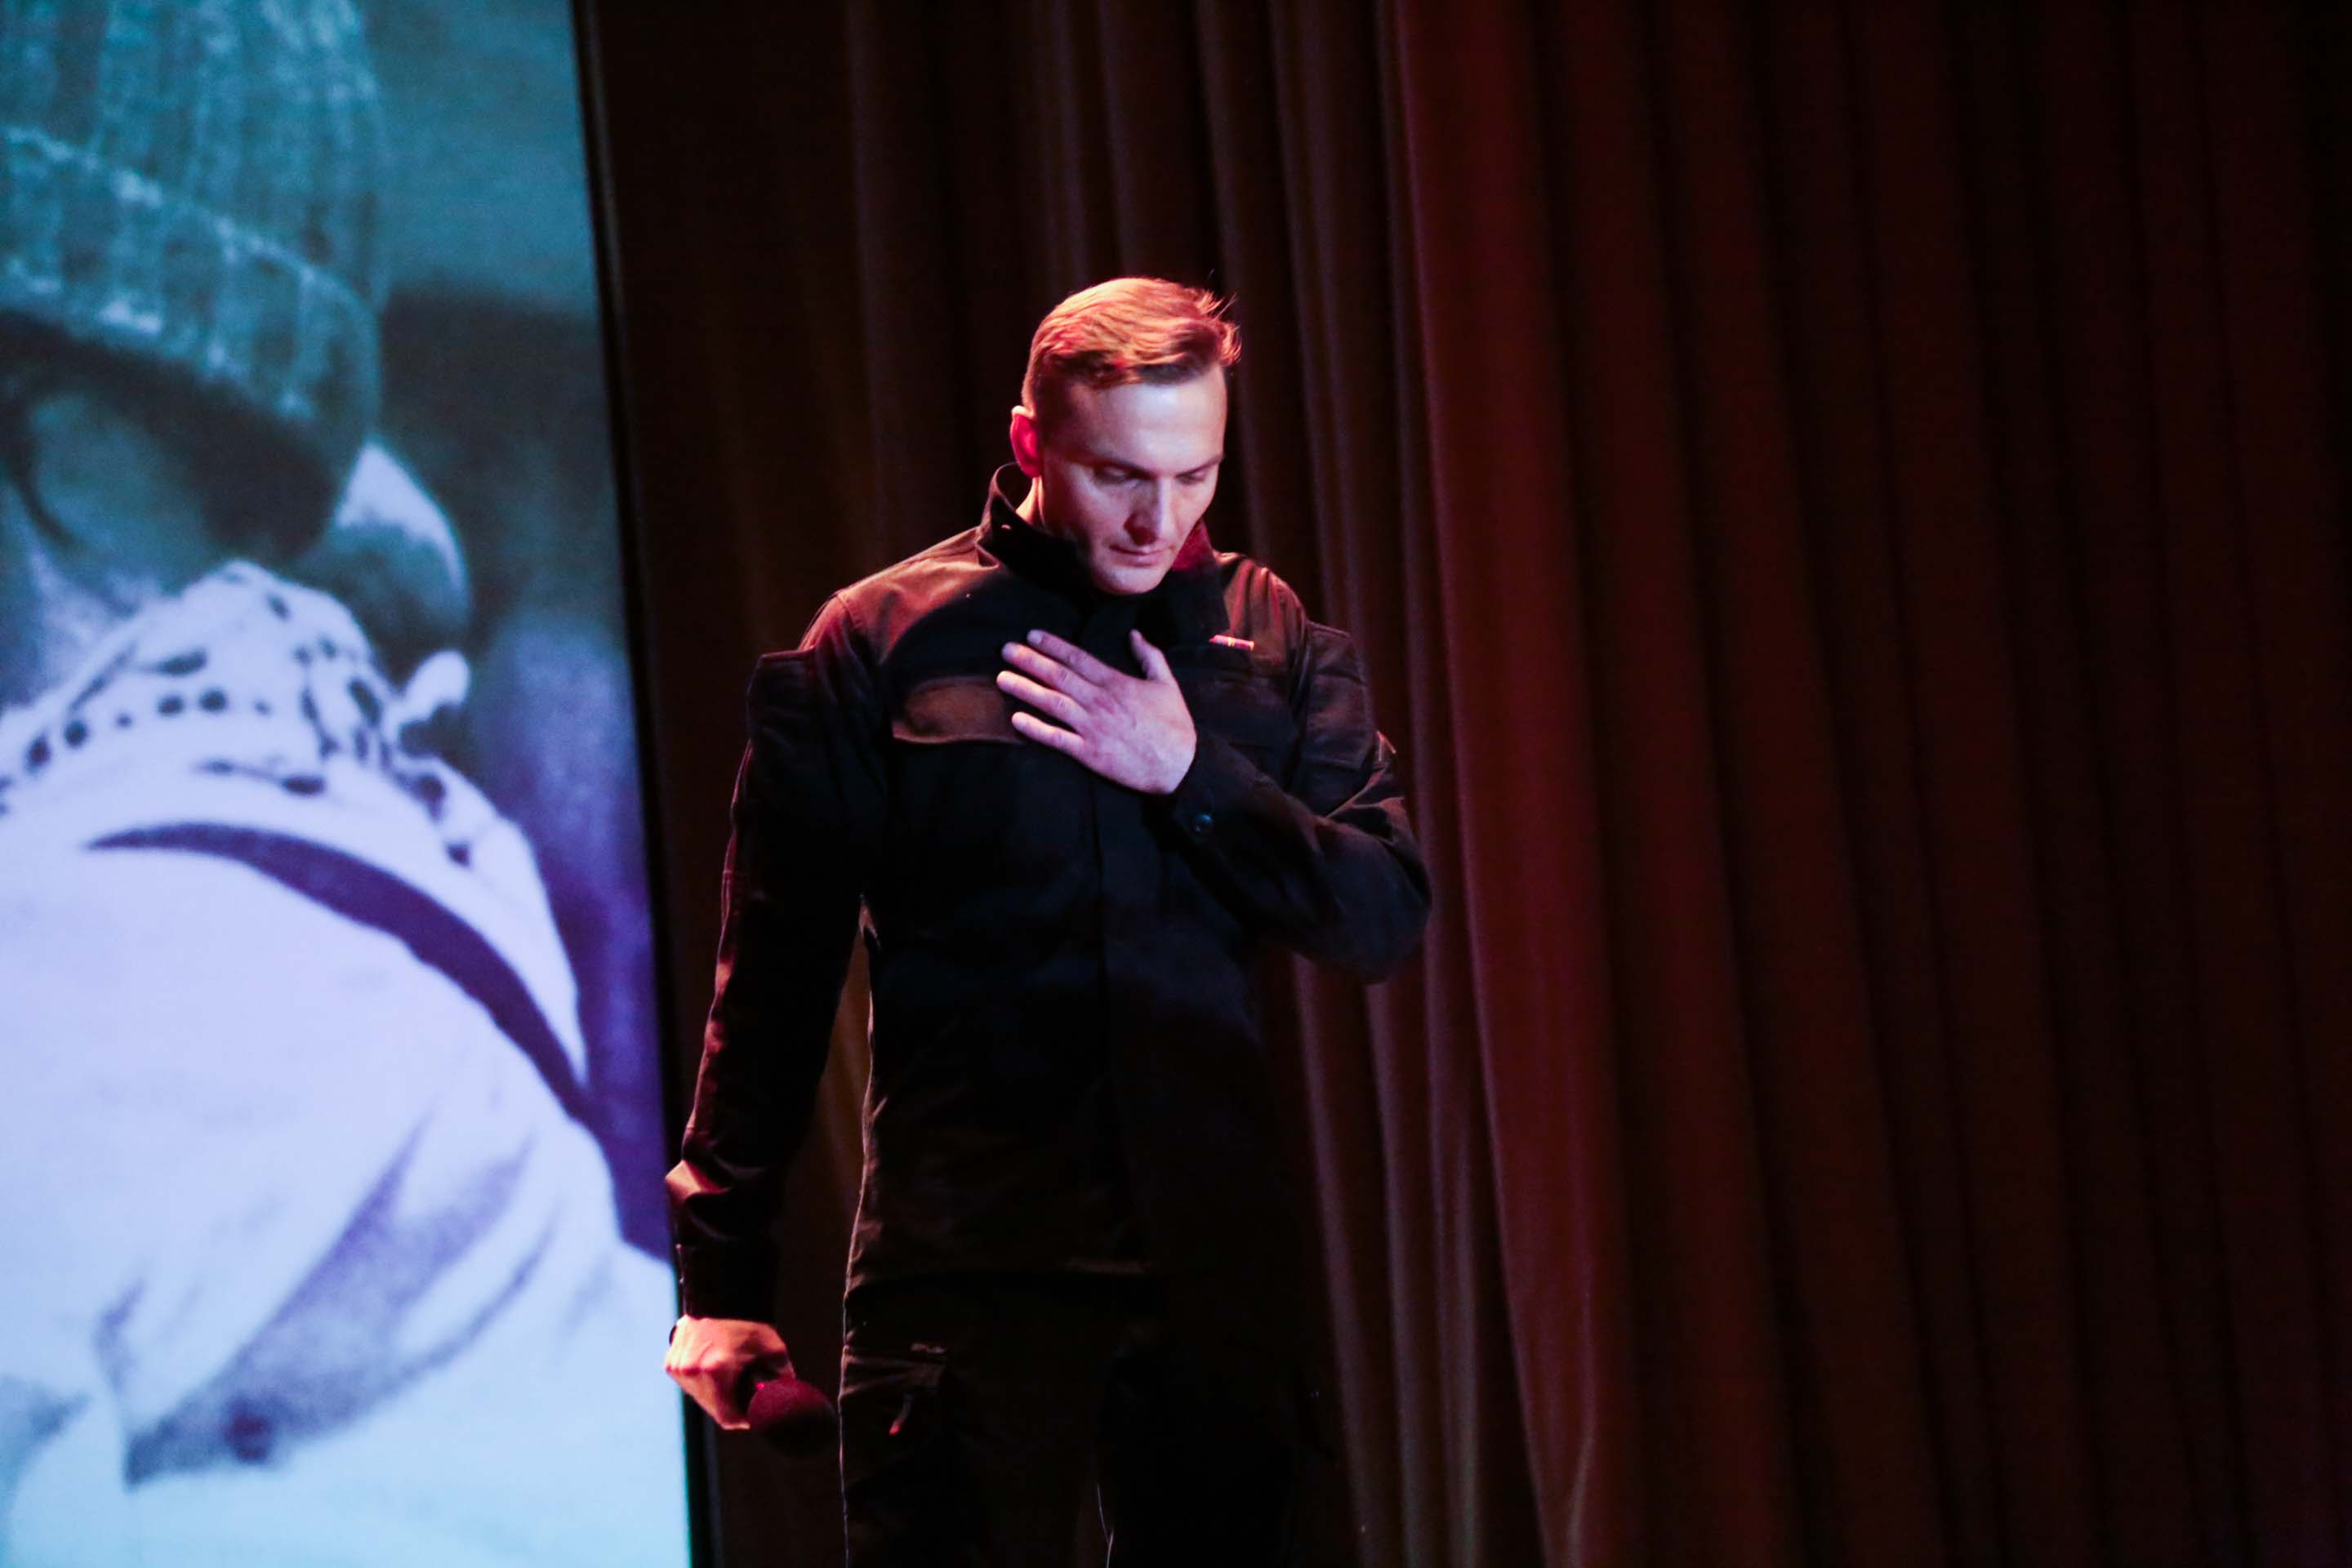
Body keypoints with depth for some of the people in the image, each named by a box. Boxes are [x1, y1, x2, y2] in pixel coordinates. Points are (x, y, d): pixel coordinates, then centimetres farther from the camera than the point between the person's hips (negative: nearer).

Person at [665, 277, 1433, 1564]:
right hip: (966, 1266, -3)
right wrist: (720, 1277, -3)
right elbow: (774, 970, 0)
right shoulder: (883, 640, 0)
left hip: (1217, 1260, 3)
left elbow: (1387, 922, 4)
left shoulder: (1272, 640, 9)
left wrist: (1195, 773, -10)